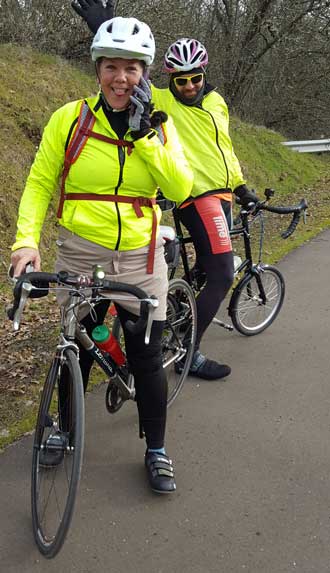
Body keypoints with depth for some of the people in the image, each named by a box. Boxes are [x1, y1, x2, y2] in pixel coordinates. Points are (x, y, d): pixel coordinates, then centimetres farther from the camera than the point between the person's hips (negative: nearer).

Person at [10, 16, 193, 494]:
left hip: (140, 257, 1)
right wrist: (26, 239, -13)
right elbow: (40, 183, 0)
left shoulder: (158, 126, 1)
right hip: (81, 254, 0)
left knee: (147, 357, 4)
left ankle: (157, 451, 24)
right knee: (77, 350, 13)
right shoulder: (69, 118, -4)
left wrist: (145, 134, -17)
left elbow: (181, 188, -10)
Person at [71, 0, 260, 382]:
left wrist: (242, 188, 23)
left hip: (220, 194, 8)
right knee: (222, 274, -14)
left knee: (205, 270, 17)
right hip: (197, 194, -8)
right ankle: (189, 353, -5)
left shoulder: (216, 102, 12)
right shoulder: (161, 102, -7)